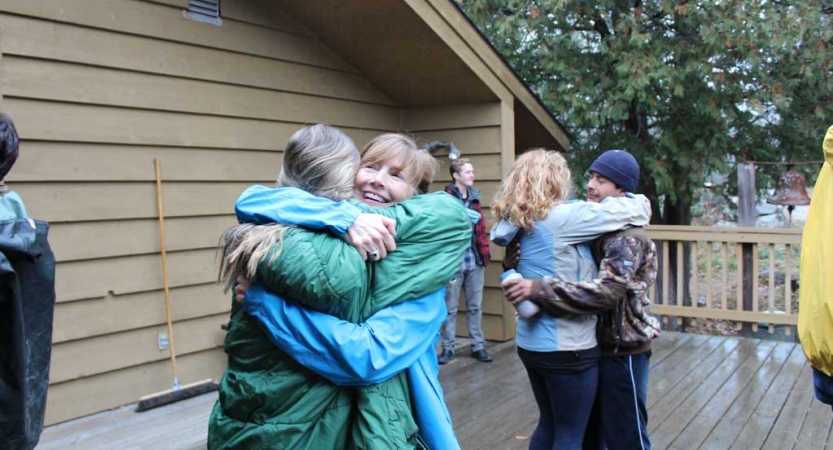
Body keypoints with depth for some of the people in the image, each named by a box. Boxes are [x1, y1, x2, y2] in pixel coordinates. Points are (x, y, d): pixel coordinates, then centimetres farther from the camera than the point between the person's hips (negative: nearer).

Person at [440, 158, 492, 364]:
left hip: (475, 261, 6)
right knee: (450, 307, 7)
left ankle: (478, 346, 22)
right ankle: (448, 348, 17)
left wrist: (485, 255, 7)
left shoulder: (474, 197, 12)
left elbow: (481, 227, 13)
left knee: (475, 306, 13)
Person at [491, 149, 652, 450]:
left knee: (549, 425, 21)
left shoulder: (521, 225, 4)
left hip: (531, 343, 8)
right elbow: (633, 210, -14)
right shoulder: (562, 217, -19)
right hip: (566, 347, -8)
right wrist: (641, 202, 8)